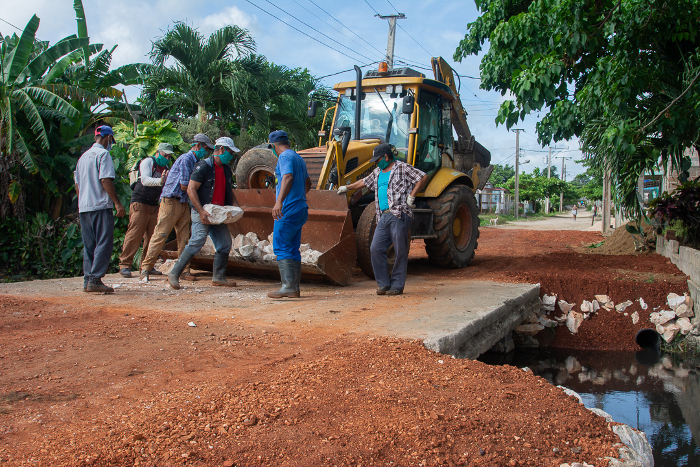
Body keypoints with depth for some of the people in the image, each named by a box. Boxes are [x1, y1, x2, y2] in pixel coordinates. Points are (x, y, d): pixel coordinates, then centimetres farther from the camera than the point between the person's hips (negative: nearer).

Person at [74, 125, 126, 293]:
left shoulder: (83, 156, 20)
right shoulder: (103, 154, -6)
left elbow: (77, 183, 21)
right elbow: (105, 180, -16)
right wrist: (117, 203, -15)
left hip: (83, 207, 8)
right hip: (100, 205, -8)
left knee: (88, 245, 11)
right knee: (104, 243, -7)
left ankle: (87, 280, 12)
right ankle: (95, 280, -12)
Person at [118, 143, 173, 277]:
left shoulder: (165, 169, 17)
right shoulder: (148, 162, -3)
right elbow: (145, 179, -20)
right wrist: (160, 181, -35)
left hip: (154, 205, 7)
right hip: (140, 203, -7)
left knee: (152, 236, 5)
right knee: (134, 235, -11)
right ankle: (124, 265, -7)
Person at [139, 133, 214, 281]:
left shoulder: (195, 162, 16)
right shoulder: (186, 159, -13)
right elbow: (184, 186, -16)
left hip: (183, 203, 9)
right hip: (170, 202, -9)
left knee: (184, 238, 5)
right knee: (160, 235, -5)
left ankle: (185, 270, 8)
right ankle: (146, 268, 4)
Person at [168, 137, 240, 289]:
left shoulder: (227, 169, 14)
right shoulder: (204, 166, -11)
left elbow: (229, 191, 24)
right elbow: (191, 189, -15)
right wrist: (201, 211, -22)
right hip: (202, 213, -8)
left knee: (225, 244, 5)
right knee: (197, 242, -14)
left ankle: (218, 277, 15)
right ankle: (174, 274, -5)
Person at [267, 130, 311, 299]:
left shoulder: (285, 157, -8)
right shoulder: (298, 158, 21)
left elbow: (288, 177, -27)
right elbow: (307, 183, 33)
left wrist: (279, 201, -38)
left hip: (288, 210, -9)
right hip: (300, 209, 9)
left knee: (280, 247, -8)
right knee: (293, 249, 10)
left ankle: (288, 286, -13)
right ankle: (295, 288, 12)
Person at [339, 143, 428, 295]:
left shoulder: (402, 168, 0)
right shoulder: (378, 172, 22)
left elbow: (423, 177, -5)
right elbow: (364, 182, 37)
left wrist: (411, 196, -11)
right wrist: (347, 188, 45)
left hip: (399, 215, -7)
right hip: (384, 217, 7)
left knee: (400, 251, -3)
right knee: (376, 249, 0)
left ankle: (397, 286, 6)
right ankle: (383, 284, 9)